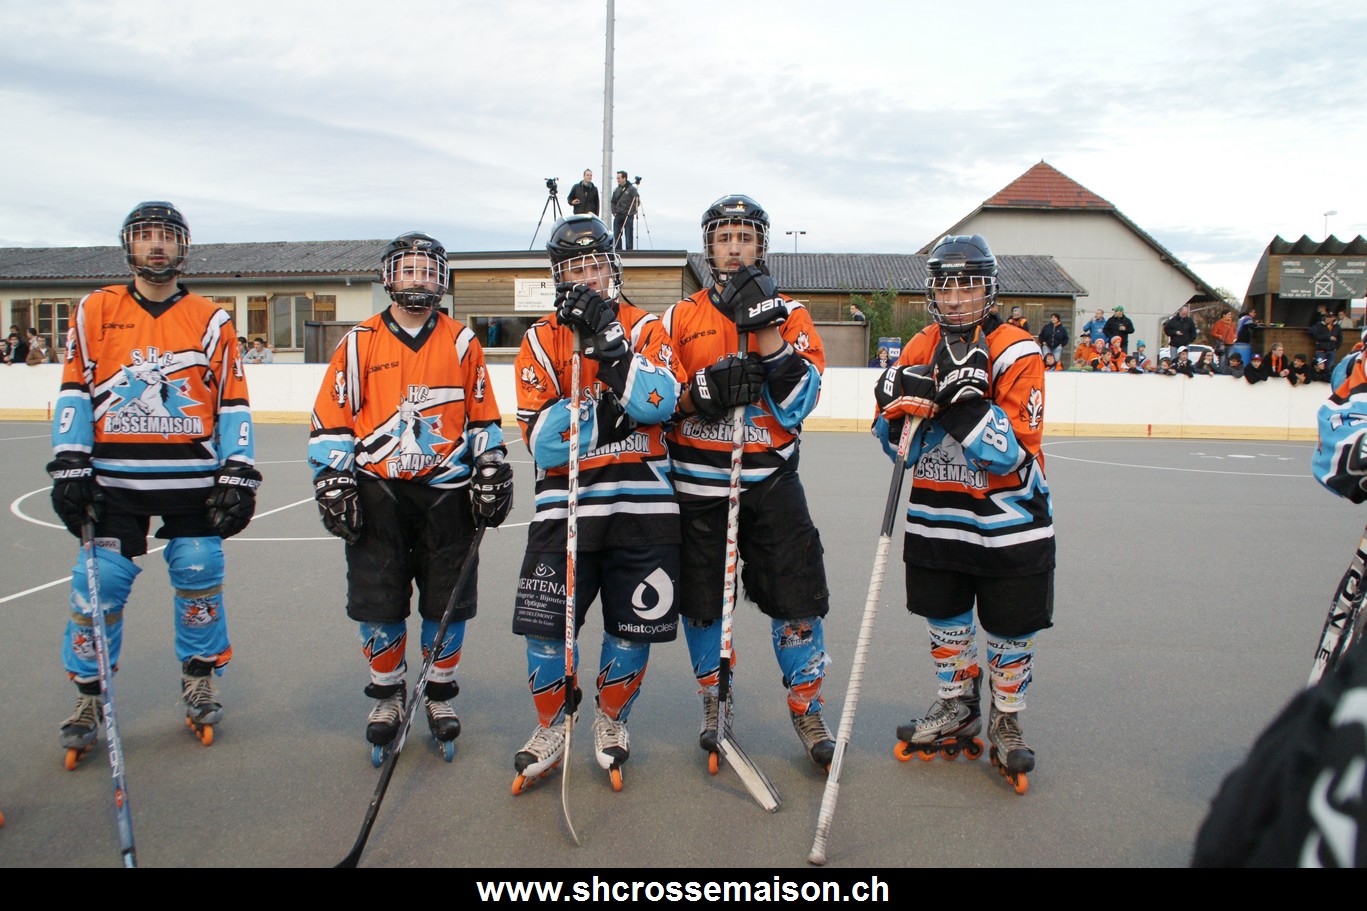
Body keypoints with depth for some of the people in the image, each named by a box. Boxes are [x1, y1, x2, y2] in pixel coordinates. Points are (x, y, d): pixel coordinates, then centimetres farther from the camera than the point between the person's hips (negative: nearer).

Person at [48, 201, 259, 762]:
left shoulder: (211, 322, 7)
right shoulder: (95, 312, 9)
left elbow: (234, 404, 5)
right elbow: (74, 394, 7)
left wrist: (239, 476, -2)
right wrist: (69, 466, -2)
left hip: (193, 479, 0)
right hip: (114, 479, 0)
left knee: (199, 580, 1)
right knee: (99, 584, -2)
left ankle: (199, 683, 20)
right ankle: (88, 695, 15)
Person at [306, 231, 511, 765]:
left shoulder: (462, 344, 8)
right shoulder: (359, 343, 5)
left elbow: (483, 420, 11)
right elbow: (331, 420, 6)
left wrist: (492, 472, 3)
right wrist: (332, 482, -1)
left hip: (448, 492, 1)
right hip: (377, 493, 0)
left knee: (448, 601, 5)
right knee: (378, 602, 3)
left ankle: (440, 695, 23)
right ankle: (387, 696, 23)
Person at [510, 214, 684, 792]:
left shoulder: (646, 329, 6)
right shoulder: (541, 340, 6)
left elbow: (659, 403, -15)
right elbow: (540, 437, -4)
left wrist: (608, 340, -19)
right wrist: (598, 405, -15)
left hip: (642, 503, 0)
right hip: (566, 500, 0)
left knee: (633, 625, 6)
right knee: (545, 622, -3)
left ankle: (611, 723, 31)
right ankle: (551, 732, 21)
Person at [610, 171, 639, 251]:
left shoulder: (631, 189, -4)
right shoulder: (616, 190, 13)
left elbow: (637, 201, -7)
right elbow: (613, 202, 21)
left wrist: (631, 212, -11)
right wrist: (614, 212, 8)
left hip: (628, 217, -5)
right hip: (618, 216, 5)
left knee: (629, 236, -4)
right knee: (616, 235, 4)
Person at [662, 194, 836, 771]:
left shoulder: (790, 315, 4)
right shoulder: (680, 318, 7)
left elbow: (798, 404, -8)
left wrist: (766, 328, -17)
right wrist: (702, 390, -17)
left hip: (769, 480, -1)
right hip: (696, 484, 1)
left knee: (797, 597, -3)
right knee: (700, 600, 8)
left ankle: (807, 710, 17)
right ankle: (716, 705, 29)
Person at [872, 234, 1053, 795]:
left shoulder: (1015, 354, -16)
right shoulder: (919, 350, -2)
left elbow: (1010, 455, -24)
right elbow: (899, 448, -2)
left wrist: (967, 401, -33)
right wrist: (899, 407, -22)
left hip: (1009, 519, -4)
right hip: (937, 518, 4)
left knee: (1010, 629, 7)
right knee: (944, 618, 15)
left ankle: (1006, 721, 29)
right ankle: (957, 710, 35)